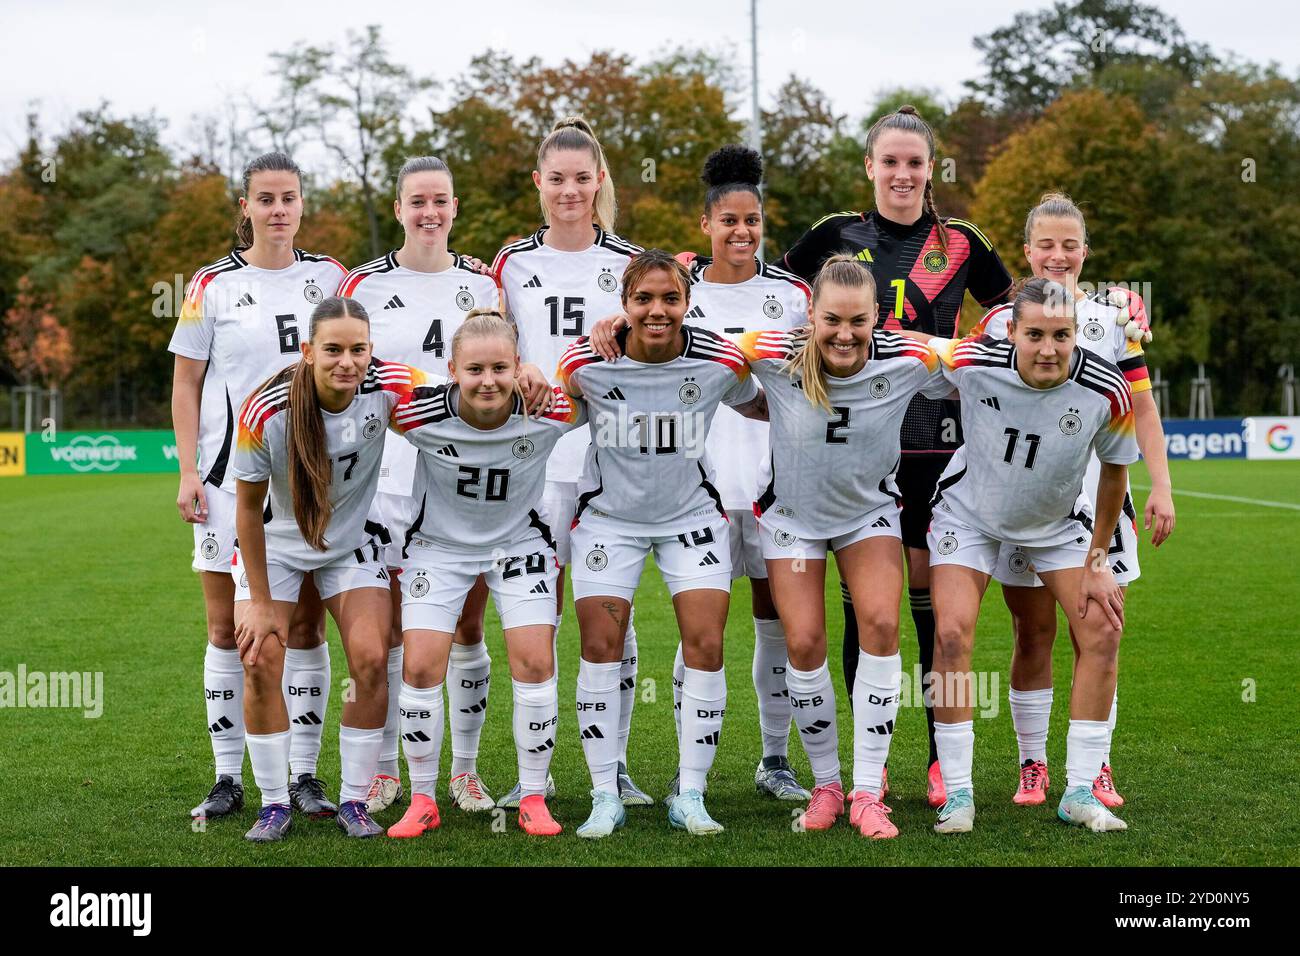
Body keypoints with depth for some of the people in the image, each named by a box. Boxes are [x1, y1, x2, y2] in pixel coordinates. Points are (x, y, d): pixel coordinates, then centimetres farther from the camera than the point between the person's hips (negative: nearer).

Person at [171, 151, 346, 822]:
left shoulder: (329, 277, 7)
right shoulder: (213, 284, 0)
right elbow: (186, 384, 4)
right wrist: (188, 471, -4)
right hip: (232, 472, -1)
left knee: (306, 625, 2)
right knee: (228, 629, 1)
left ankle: (304, 774, 10)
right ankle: (228, 779, 10)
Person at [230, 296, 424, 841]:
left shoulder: (388, 388, -26)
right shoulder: (265, 412, -29)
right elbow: (248, 507, -17)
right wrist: (260, 602, -13)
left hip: (351, 540, 2)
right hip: (276, 543, -1)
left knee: (371, 661, -10)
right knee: (260, 663, -12)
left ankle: (353, 801, 5)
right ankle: (274, 804, 4)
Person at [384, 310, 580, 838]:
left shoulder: (549, 411, -25)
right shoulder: (420, 413, -27)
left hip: (520, 542, 0)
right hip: (438, 545, 0)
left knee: (535, 663, -9)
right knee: (421, 667, -7)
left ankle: (533, 799, 8)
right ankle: (422, 801, 10)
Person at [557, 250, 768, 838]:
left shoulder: (721, 360, -15)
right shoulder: (586, 361, -18)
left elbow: (754, 406, 7)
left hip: (692, 514, 1)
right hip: (609, 516, 0)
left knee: (706, 644, -8)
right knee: (600, 646, -6)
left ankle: (690, 797, 5)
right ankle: (605, 797, 7)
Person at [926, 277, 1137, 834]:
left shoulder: (1108, 392, -27)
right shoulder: (970, 362, -31)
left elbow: (1114, 472, -8)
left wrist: (1097, 562, -4)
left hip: (1057, 522, 2)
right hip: (969, 510, -1)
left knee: (1101, 634, -8)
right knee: (951, 635, -17)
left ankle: (1079, 793, 4)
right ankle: (957, 793, -4)